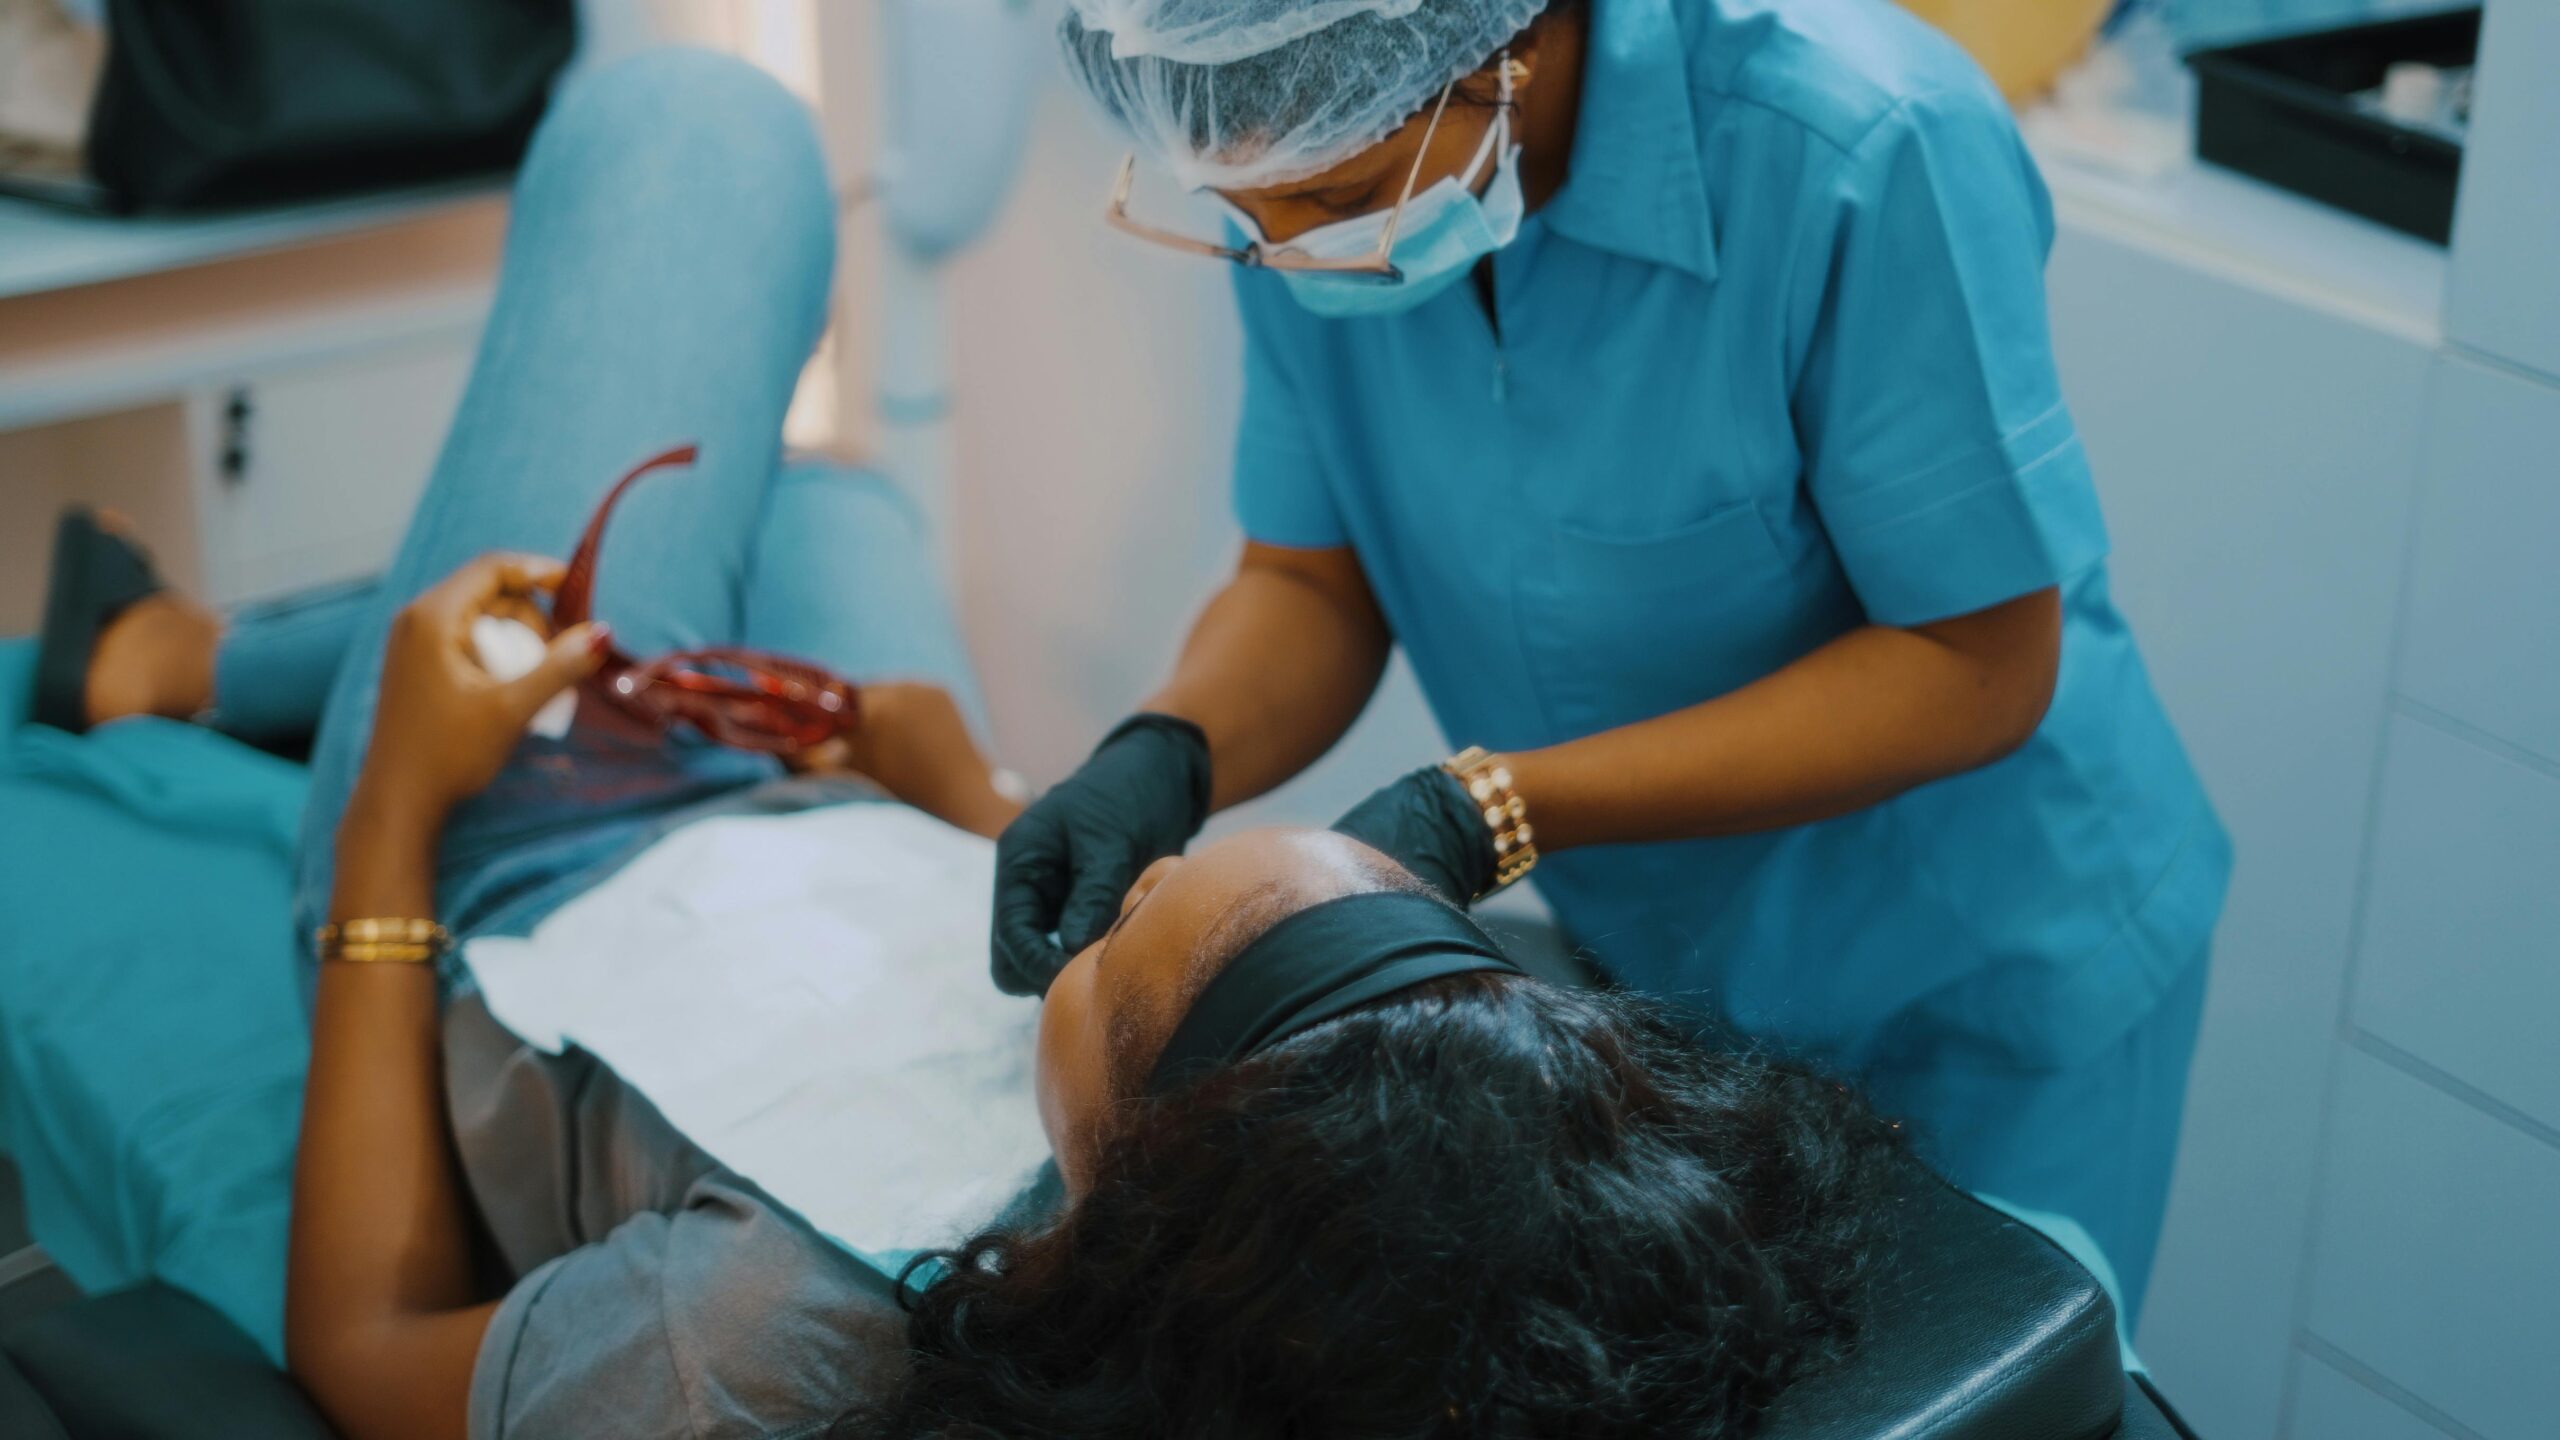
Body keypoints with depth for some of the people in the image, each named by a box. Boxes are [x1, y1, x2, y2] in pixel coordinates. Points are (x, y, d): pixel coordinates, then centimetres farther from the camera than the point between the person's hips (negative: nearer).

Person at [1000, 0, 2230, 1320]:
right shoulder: (1317, 162, -15)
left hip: (1983, 979, -4)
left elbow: (1977, 669, -25)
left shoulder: (1863, 148, -32)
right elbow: (1312, 586, -4)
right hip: (1634, 956, 5)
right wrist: (1166, 755, -26)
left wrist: (1488, 810, -31)